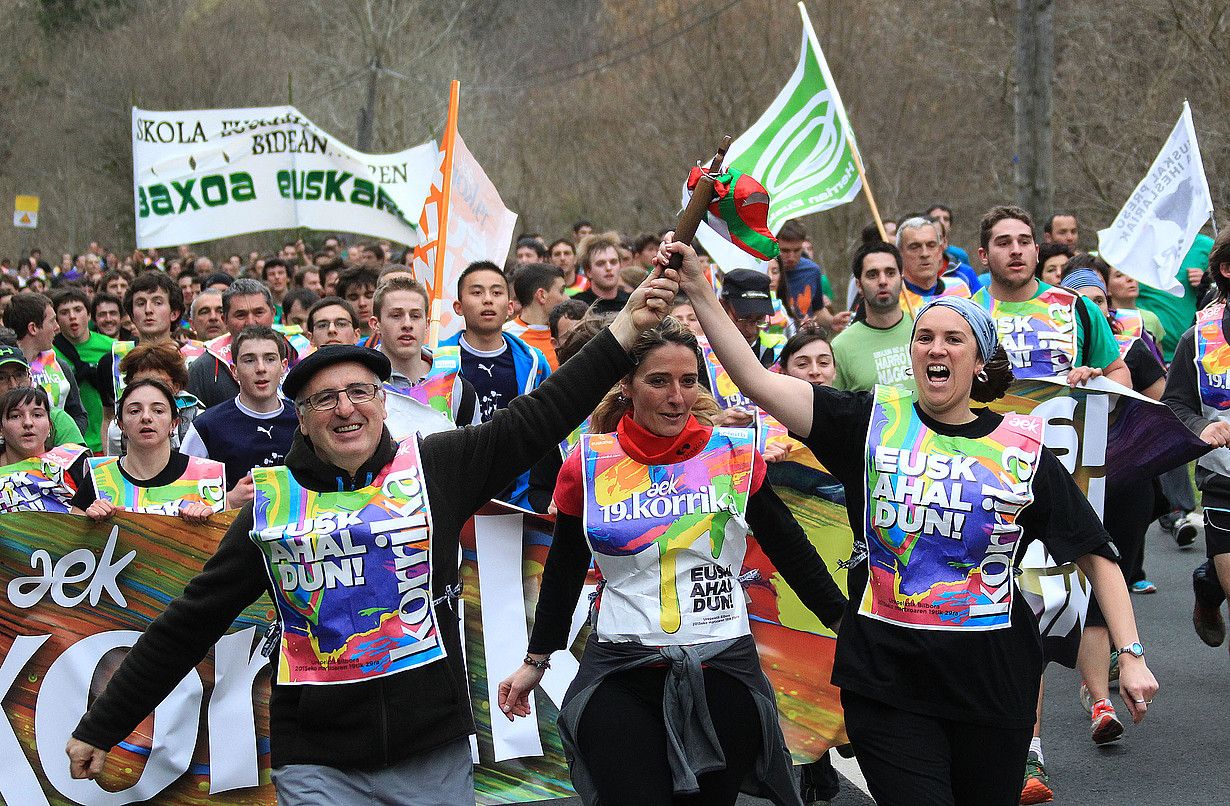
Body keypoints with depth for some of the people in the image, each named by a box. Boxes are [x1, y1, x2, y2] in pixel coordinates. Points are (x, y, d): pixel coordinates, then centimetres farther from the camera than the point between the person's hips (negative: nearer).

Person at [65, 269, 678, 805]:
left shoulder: (435, 469, 1)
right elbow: (189, 623, 7)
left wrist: (626, 327, -7)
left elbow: (539, 418, -2)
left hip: (436, 753, 1)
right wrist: (101, 726, 9)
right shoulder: (271, 503, 2)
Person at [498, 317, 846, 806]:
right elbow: (563, 571, 13)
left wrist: (842, 619, 6)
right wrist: (535, 660, 16)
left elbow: (788, 547, 8)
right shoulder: (588, 465, 1)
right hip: (620, 675, 0)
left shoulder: (735, 453, 0)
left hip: (723, 670, 0)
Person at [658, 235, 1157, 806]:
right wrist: (698, 290, -17)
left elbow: (1095, 554, 4)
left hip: (992, 682, 1)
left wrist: (1131, 654, -4)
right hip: (887, 677, -1)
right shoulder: (874, 422, 0)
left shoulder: (1022, 447, 1)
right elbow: (758, 382, -9)